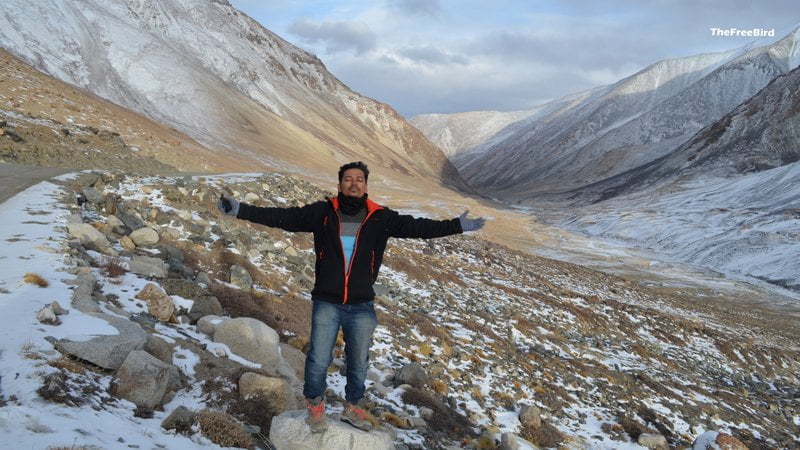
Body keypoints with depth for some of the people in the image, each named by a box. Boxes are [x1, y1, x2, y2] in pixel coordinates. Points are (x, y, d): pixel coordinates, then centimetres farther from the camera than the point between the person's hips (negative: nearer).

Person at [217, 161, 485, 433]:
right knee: (318, 360, 4)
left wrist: (458, 226, -9)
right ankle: (315, 406, 30)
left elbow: (416, 227, -4)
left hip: (361, 307, 2)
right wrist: (240, 210, -12)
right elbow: (283, 217, -6)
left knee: (359, 363, 15)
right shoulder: (322, 213, -4)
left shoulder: (380, 218, -2)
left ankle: (353, 407, 38)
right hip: (326, 303, -1)